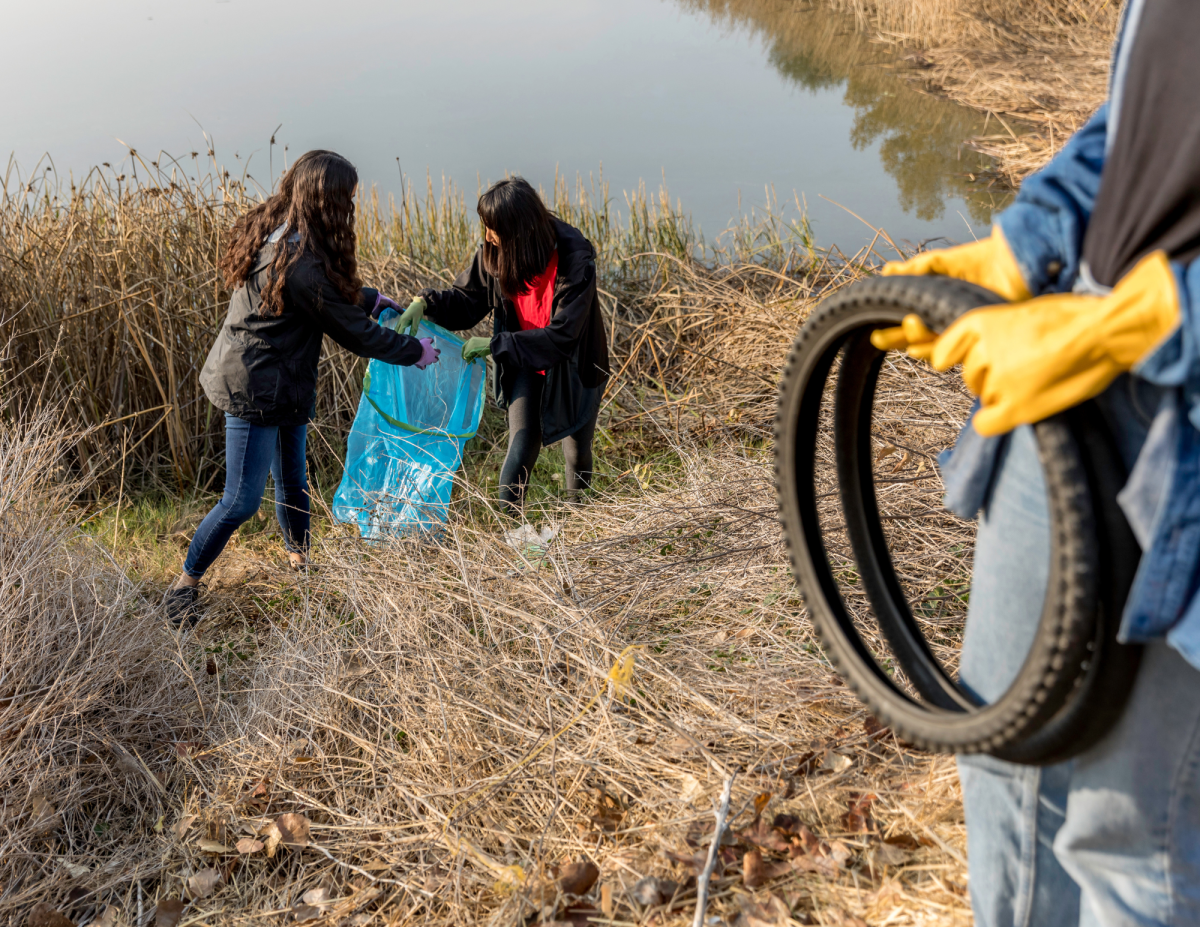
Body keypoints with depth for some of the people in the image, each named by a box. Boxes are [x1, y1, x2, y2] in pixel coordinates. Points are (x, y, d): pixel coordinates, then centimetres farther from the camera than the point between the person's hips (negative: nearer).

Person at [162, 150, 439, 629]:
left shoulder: (271, 233, 2)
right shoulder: (300, 264, -28)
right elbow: (353, 332, -17)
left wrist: (370, 298, 16)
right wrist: (414, 351, -5)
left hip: (283, 387, 10)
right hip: (255, 390, -10)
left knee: (291, 481, 20)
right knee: (243, 500, -1)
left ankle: (300, 562, 37)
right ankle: (184, 586, 15)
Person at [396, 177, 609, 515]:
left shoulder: (574, 260, -31)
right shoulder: (495, 253, -16)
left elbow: (562, 337, -34)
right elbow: (468, 302, -3)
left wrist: (495, 344, -33)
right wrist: (426, 302, -23)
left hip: (574, 369, -2)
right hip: (524, 365, 2)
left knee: (577, 453, 16)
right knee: (521, 451, -5)